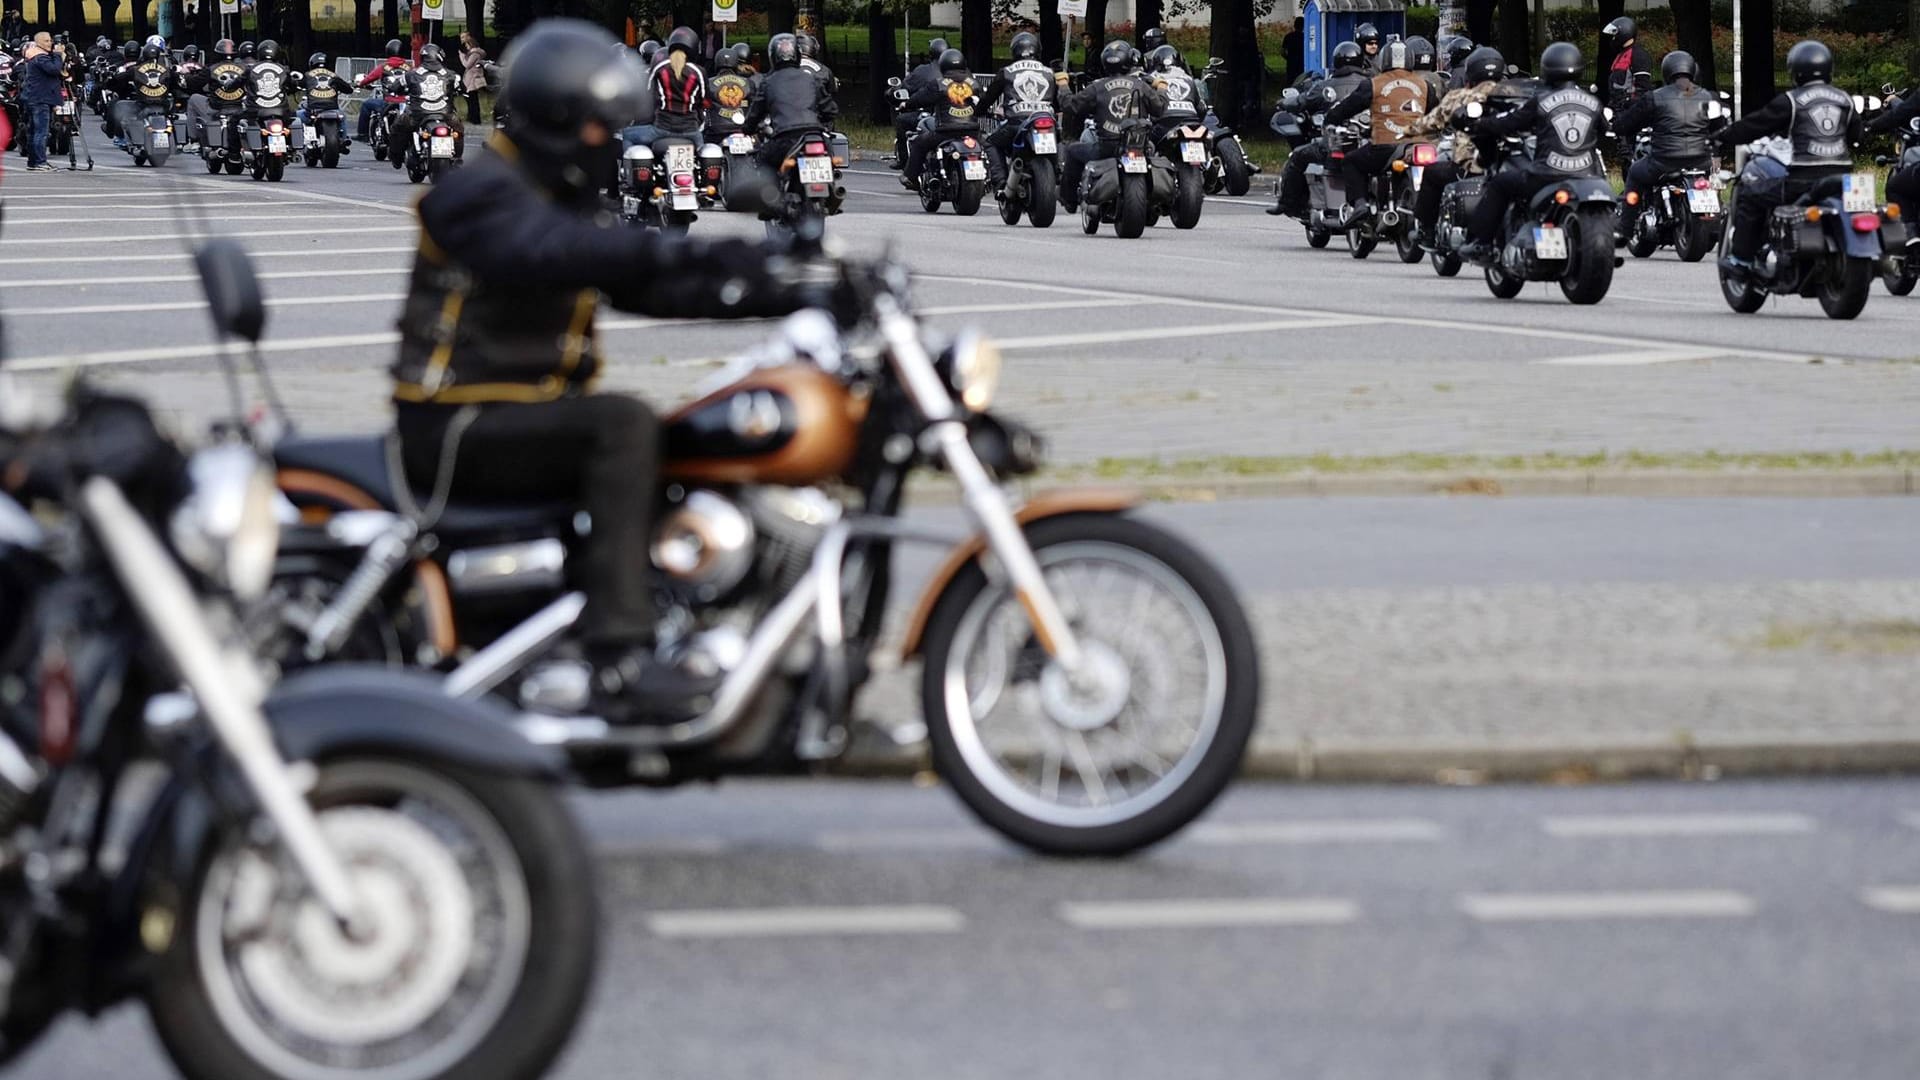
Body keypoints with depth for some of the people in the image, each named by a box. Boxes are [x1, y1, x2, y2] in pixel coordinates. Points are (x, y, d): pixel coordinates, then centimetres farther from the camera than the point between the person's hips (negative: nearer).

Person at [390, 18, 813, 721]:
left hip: (529, 411, 10)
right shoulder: (480, 192, -14)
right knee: (623, 424, -31)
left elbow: (642, 284, 14)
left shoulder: (565, 200, 18)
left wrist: (765, 297, 0)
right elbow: (550, 254, -34)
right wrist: (690, 252, -43)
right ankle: (620, 657, -38)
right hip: (458, 427, -10)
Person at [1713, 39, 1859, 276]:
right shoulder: (1845, 100, 12)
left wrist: (1721, 137, 14)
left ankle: (1741, 258, 8)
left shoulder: (1790, 102, -4)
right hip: (1840, 177, 6)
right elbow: (1855, 134, 25)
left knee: (1750, 195, 9)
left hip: (1803, 180, -5)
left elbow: (1756, 124, 2)